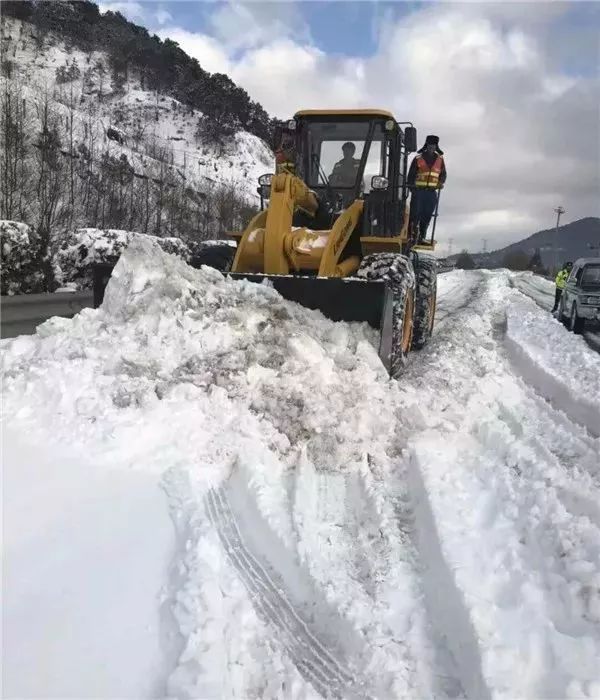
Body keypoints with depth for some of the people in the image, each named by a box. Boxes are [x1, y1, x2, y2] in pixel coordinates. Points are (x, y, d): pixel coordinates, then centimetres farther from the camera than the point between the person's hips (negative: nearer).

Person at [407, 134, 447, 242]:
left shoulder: (440, 159, 12)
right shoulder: (418, 159, 2)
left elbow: (443, 174, 19)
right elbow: (411, 175, 4)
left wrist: (441, 183, 0)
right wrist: (411, 187, -7)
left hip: (432, 192, 3)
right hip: (418, 191, -3)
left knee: (427, 216, 3)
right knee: (415, 214, -8)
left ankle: (422, 236, 9)